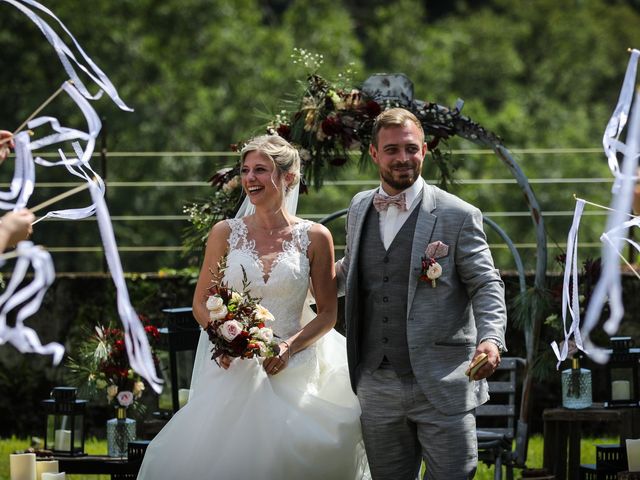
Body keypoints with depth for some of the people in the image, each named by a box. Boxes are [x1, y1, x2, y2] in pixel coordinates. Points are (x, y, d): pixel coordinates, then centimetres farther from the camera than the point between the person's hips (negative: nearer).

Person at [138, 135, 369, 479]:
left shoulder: (314, 238, 2)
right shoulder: (225, 233, 5)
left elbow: (328, 313, 6)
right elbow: (201, 303, 11)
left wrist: (290, 347, -11)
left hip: (291, 374, -1)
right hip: (234, 371, 1)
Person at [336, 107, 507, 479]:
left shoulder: (459, 216, -4)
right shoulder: (360, 210, 12)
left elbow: (487, 287, -5)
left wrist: (491, 338, -22)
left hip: (443, 389, -5)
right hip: (378, 390, 5)